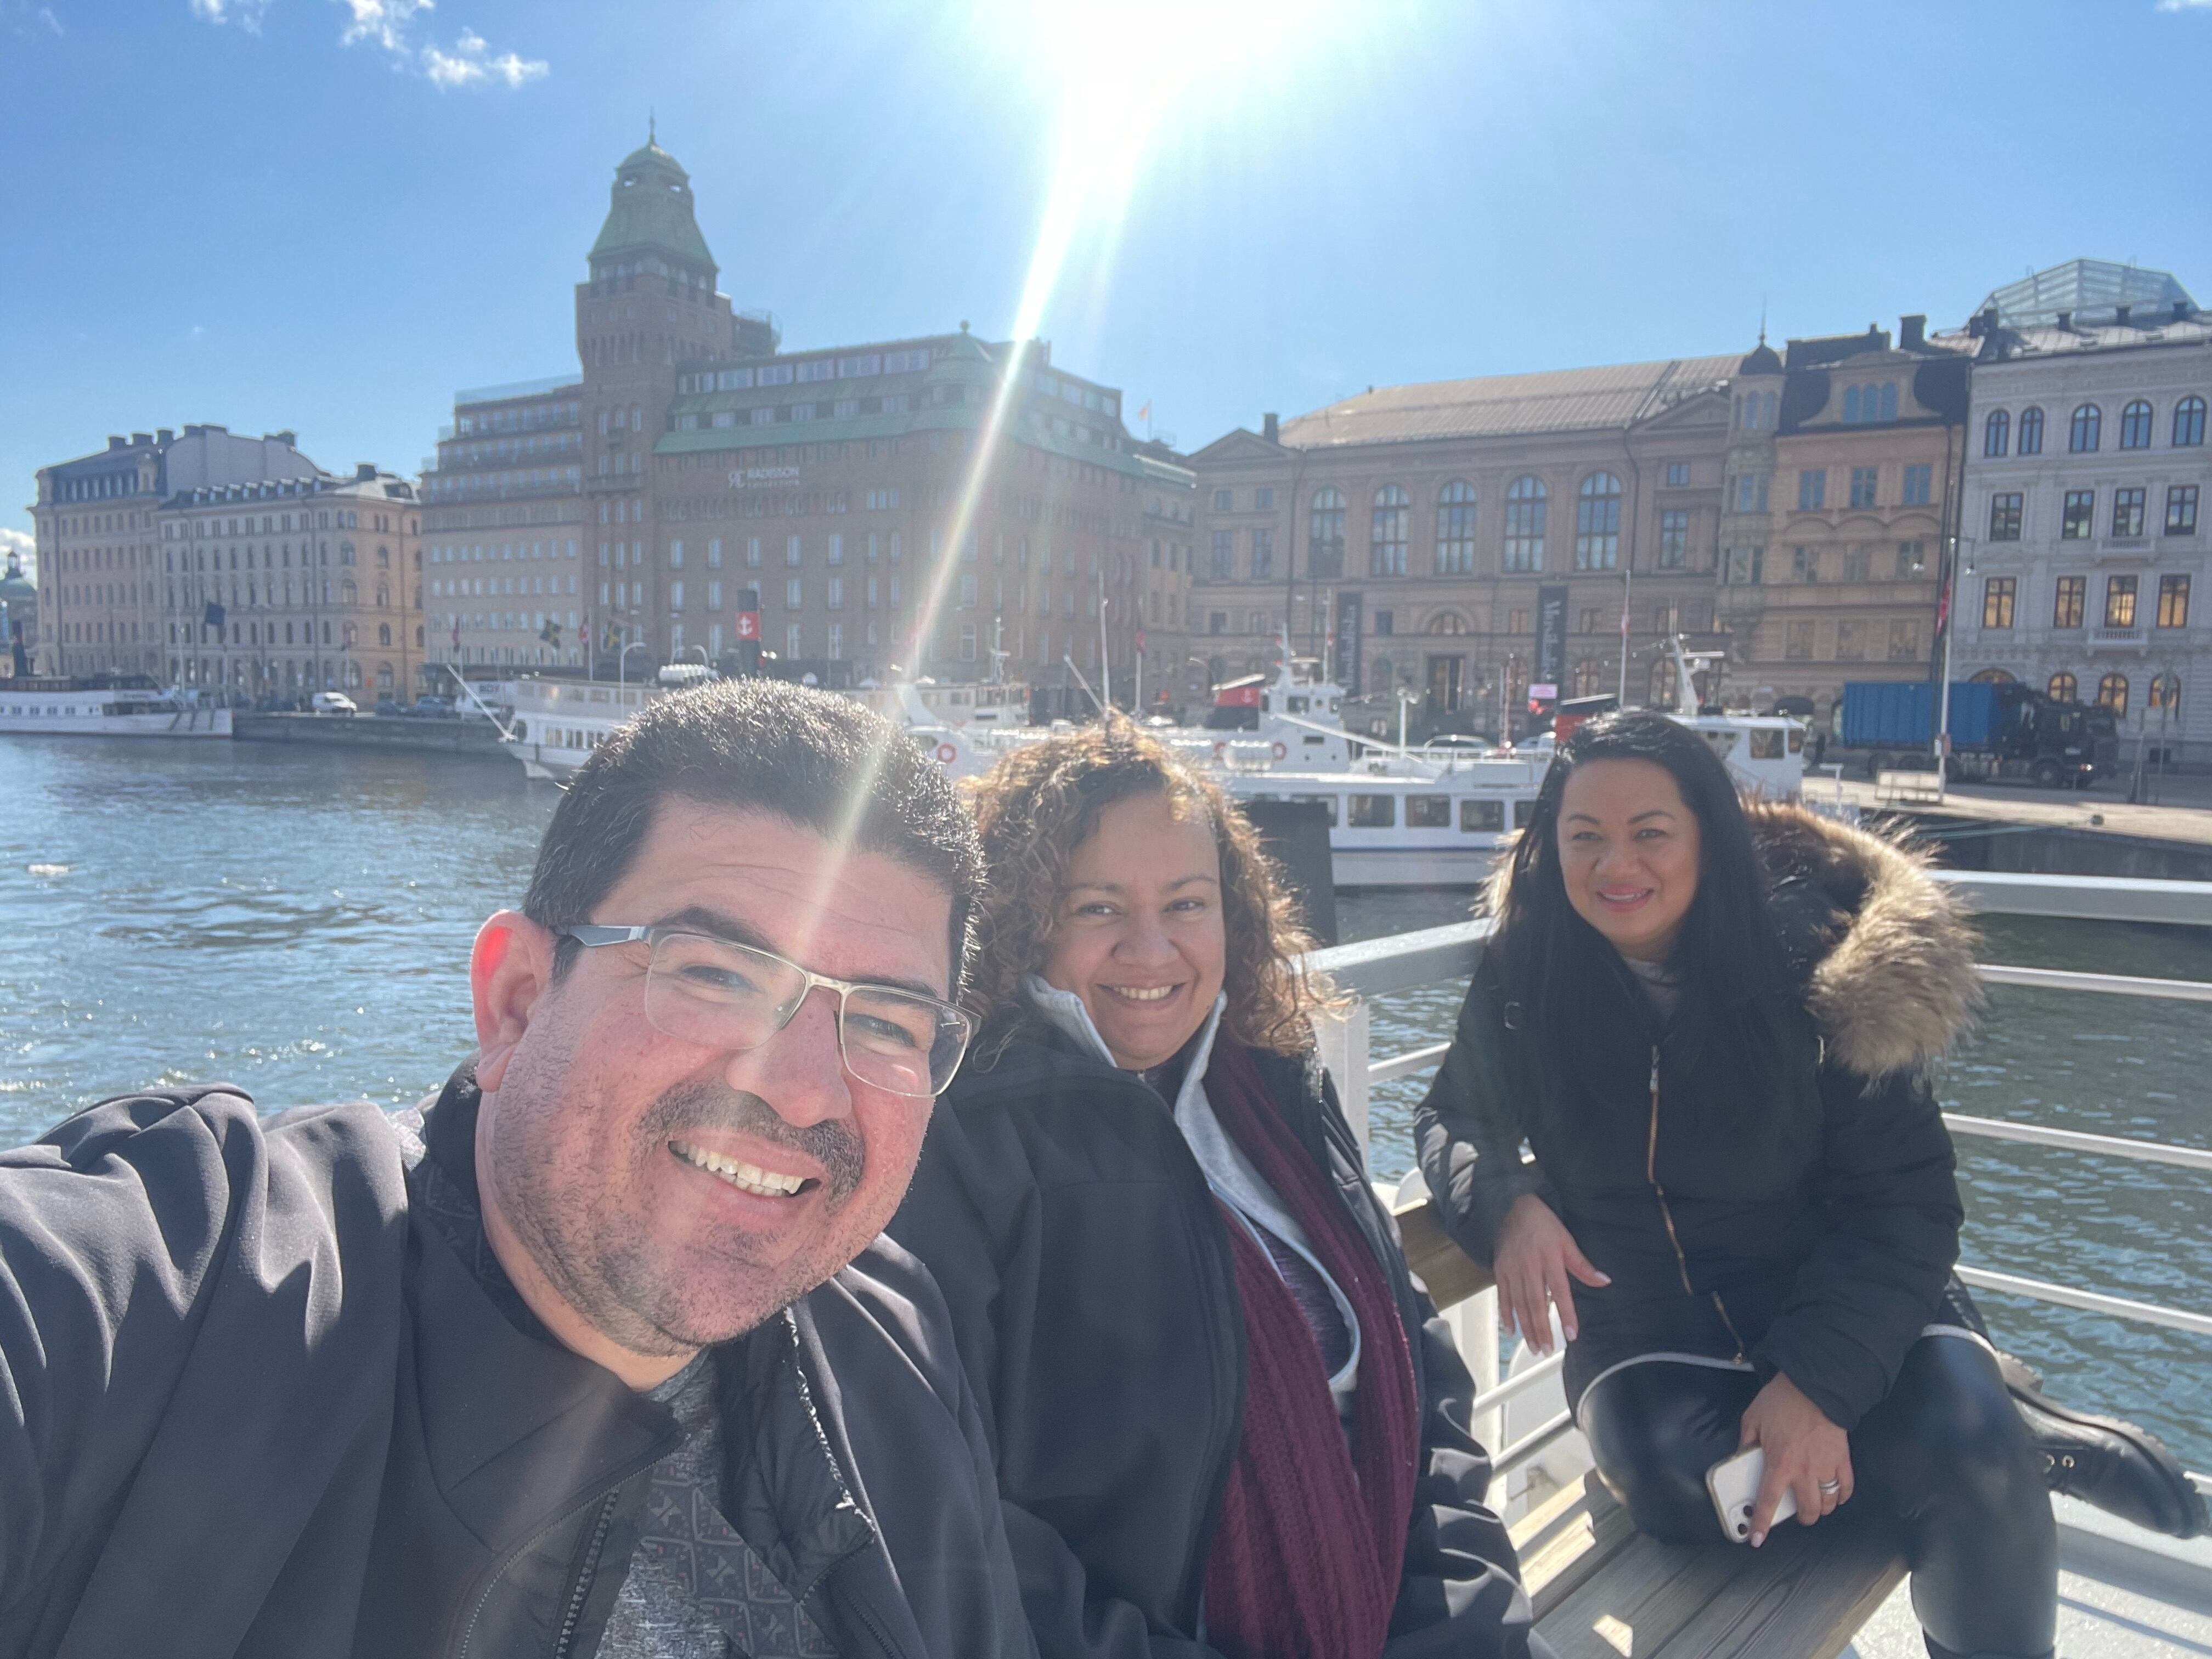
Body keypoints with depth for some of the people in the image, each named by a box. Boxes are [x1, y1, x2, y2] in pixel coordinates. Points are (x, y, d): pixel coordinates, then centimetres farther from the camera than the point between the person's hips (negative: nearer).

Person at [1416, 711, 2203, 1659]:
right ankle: (2010, 1437, -6)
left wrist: (1820, 1377, -25)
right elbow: (1453, 1122, 3)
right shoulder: (1522, 977, -9)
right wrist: (1505, 1204, -20)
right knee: (1674, 1486, -29)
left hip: (1839, 1296, -1)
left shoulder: (1809, 958, -13)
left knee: (1974, 1471, -29)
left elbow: (1904, 1200, -11)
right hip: (1647, 1324, 2)